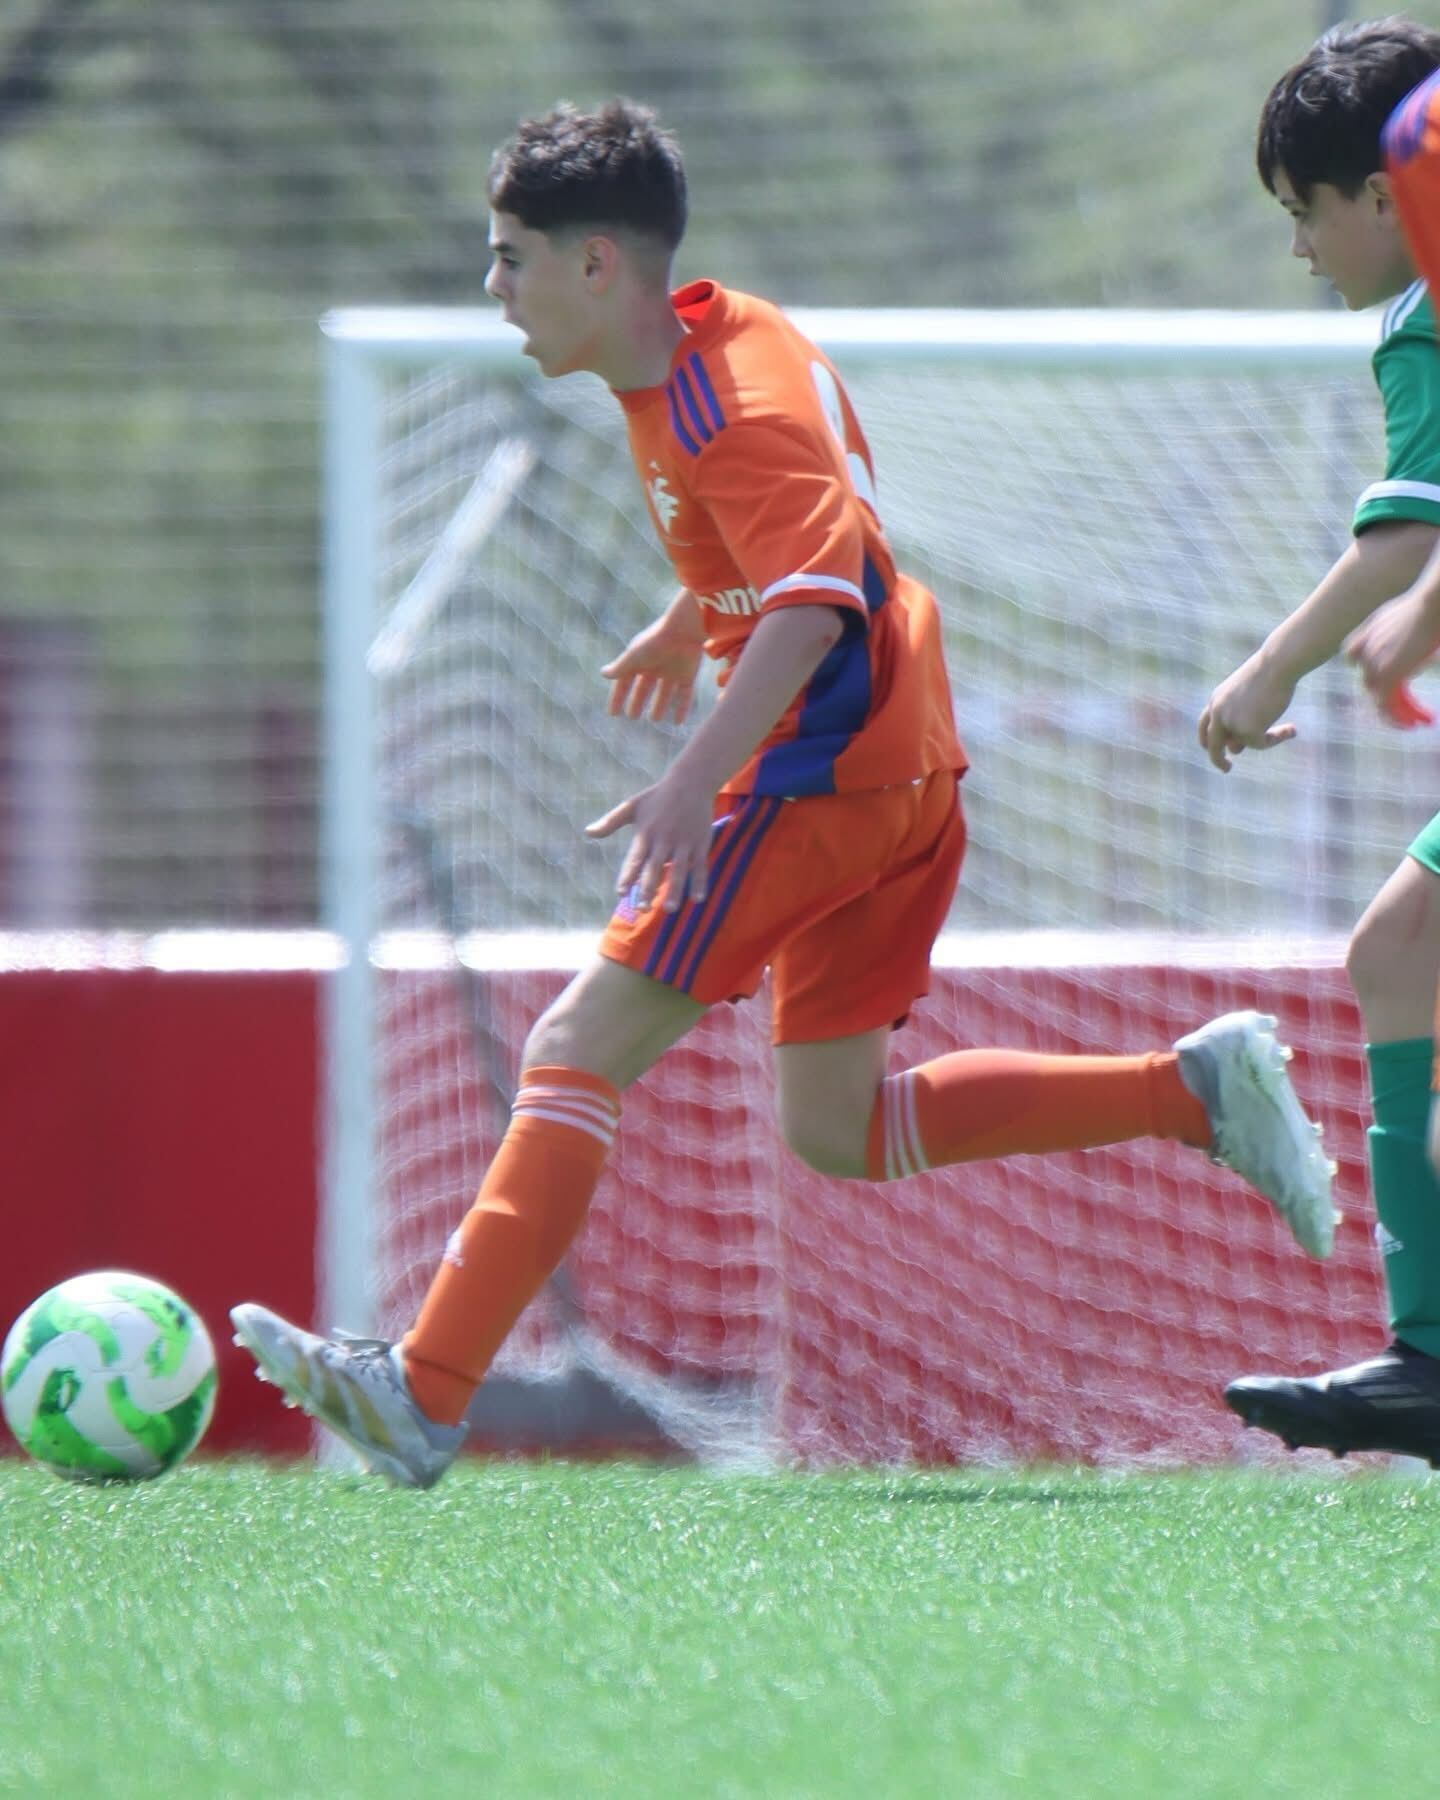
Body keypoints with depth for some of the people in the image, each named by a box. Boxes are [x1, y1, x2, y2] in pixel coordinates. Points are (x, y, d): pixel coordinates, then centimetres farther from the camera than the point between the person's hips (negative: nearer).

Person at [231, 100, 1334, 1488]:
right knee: (837, 1131, 15)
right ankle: (1198, 1091, 11)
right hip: (905, 761, 10)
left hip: (823, 772, -10)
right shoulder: (723, 335, 11)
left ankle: (424, 1395, -20)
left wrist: (696, 779, -38)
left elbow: (814, 602, -30)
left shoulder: (727, 408, -19)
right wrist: (688, 622, 43)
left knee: (578, 1049, -13)